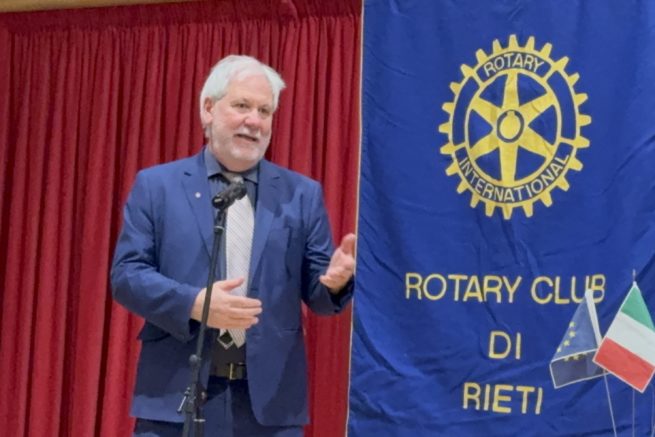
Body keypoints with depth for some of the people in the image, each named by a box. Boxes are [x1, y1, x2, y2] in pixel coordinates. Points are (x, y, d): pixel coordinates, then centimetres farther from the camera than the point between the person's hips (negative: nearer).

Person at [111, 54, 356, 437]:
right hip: (178, 393, -1)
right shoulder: (156, 185, 6)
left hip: (272, 399, 2)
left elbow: (317, 294, 8)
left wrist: (335, 279, -17)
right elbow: (126, 275, -1)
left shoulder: (303, 193, 10)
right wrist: (193, 303, -17)